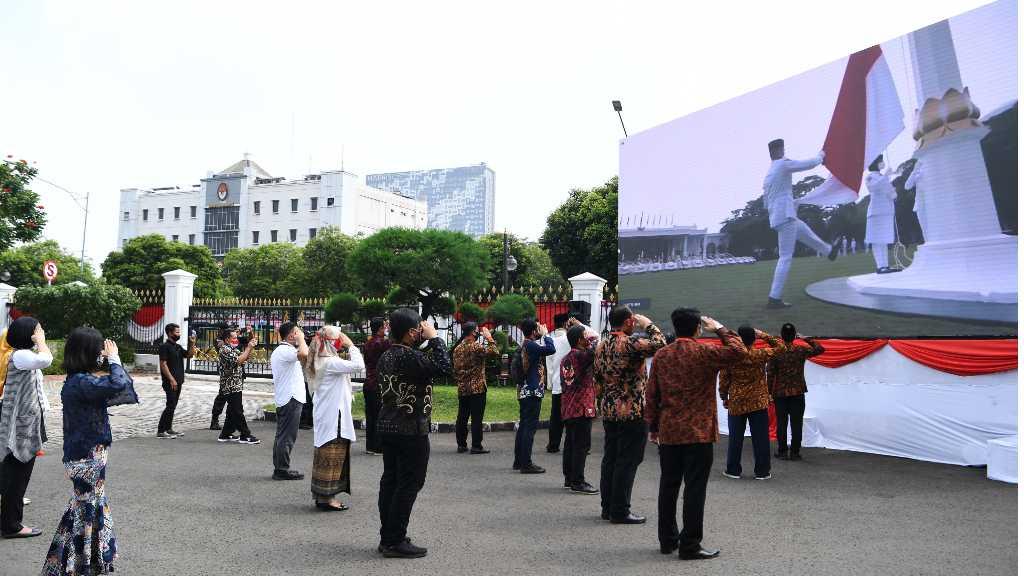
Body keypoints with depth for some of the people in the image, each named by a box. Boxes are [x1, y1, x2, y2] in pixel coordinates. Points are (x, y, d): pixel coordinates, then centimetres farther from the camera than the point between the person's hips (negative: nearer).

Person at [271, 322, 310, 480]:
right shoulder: (285, 350, -18)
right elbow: (304, 354, -36)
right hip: (291, 399, -11)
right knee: (287, 436, -6)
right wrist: (301, 339, -20)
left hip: (283, 399, 11)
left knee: (281, 435, 13)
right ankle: (283, 470, -2)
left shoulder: (278, 351, 18)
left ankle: (279, 468, 19)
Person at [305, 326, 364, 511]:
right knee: (332, 454, -3)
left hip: (325, 416, 10)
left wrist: (348, 348, 10)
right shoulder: (330, 362, -19)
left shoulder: (321, 360, 12)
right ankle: (326, 497, 3)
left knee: (325, 455, 15)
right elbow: (358, 365, -28)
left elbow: (347, 368, 17)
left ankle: (321, 495, 22)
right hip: (332, 415, -10)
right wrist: (351, 346, -16)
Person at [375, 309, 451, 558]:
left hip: (387, 426, 10)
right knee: (409, 484, -1)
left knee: (390, 482, 14)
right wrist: (434, 338, -15)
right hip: (411, 431, -10)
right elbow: (444, 368, -22)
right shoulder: (409, 357, -21)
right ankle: (395, 542, 3)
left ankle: (388, 538, 22)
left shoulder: (386, 356, 9)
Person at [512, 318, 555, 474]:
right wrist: (545, 334, -7)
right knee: (530, 427, -7)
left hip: (524, 392, 10)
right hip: (533, 391, -10)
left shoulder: (523, 346, 12)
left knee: (523, 426, 15)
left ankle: (518, 461, 21)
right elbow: (551, 349, -24)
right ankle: (526, 464, -5)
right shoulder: (531, 345, -17)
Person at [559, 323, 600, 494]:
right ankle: (578, 482, -6)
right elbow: (595, 337, -14)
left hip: (568, 408, 10)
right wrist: (582, 326, -2)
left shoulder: (565, 359, 15)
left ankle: (569, 477, 22)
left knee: (571, 443, 15)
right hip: (582, 408, -10)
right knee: (581, 445, -7)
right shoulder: (580, 355, -16)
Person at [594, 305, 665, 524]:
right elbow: (659, 344, -22)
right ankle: (620, 511, 3)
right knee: (627, 461, -1)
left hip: (609, 411, 9)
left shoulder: (602, 345, 10)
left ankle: (608, 507, 21)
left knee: (610, 459, 14)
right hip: (632, 412, -8)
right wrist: (648, 325, -7)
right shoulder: (630, 343, -17)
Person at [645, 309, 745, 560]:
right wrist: (719, 328, 6)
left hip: (668, 433, 5)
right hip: (699, 433, -5)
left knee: (668, 486, 13)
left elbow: (652, 393, 7)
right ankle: (690, 545, 3)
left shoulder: (661, 355, 4)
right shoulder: (705, 353, -11)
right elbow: (738, 350, -3)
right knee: (695, 489, 0)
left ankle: (667, 540, 22)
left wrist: (652, 426, 14)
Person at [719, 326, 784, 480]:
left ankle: (733, 470, 15)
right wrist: (764, 336, 3)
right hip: (758, 403, -1)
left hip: (736, 403, 1)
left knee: (735, 437, 9)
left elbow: (723, 380, -1)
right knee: (760, 438, 7)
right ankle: (762, 471, 11)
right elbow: (779, 346, 5)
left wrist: (724, 398, 11)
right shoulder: (760, 355, -9)